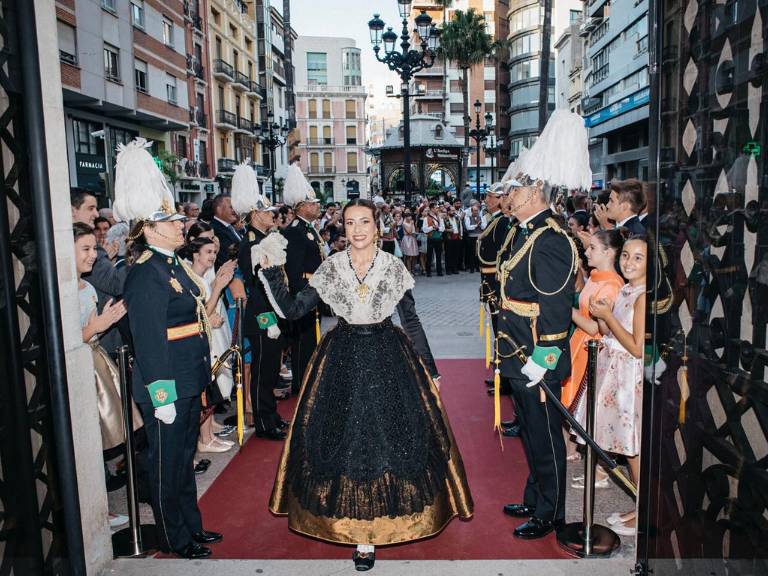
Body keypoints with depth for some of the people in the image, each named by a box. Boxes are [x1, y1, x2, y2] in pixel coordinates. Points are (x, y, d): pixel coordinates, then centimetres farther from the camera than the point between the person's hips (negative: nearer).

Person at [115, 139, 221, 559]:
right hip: (166, 390, -9)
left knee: (185, 458, 21)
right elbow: (148, 341, -22)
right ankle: (174, 538, 26)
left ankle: (191, 525, 38)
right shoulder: (145, 275, -19)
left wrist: (205, 370, 21)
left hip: (189, 382, 9)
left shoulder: (174, 265, 10)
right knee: (167, 464, 9)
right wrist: (162, 397, -21)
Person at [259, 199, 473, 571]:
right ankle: (361, 533, 22)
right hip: (343, 361, 1)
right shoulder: (330, 268, -1)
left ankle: (374, 527, 24)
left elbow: (411, 322, 1)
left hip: (389, 358, 0)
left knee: (389, 434, 3)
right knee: (344, 437, 5)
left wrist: (430, 369, 2)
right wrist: (271, 273, -13)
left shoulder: (394, 267, -3)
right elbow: (293, 310, -2)